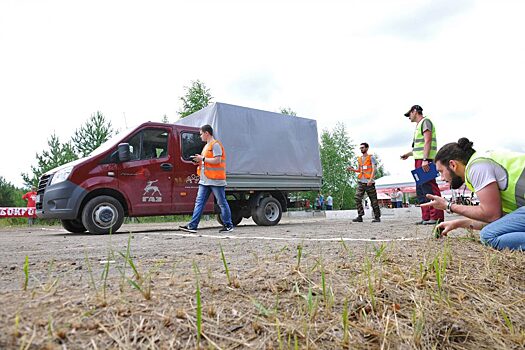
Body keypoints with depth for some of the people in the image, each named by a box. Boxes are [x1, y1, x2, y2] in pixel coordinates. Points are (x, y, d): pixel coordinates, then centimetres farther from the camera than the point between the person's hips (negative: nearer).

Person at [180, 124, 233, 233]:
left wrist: (202, 158, -13)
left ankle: (228, 226, 10)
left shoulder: (215, 145, -8)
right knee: (199, 202, 3)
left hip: (215, 180, -9)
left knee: (222, 203, 0)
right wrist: (200, 162, 9)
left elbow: (217, 160, -19)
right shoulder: (207, 146, 21)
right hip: (205, 180, 9)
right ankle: (192, 226, 3)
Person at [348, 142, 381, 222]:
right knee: (358, 198, -8)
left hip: (369, 182, -5)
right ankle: (360, 216, -6)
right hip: (361, 181, 5)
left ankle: (377, 217, 9)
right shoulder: (359, 159, 17)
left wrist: (370, 179, -19)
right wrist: (352, 169, 3)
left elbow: (374, 169, -7)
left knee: (373, 200, 0)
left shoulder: (371, 157, 1)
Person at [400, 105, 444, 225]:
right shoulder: (419, 125, 25)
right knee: (421, 190, 8)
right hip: (420, 161, 10)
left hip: (425, 161, -10)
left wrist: (425, 160, -23)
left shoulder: (425, 122, -3)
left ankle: (436, 216, -13)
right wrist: (409, 154, 32)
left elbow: (427, 141, -15)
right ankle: (426, 217, 10)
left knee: (429, 187, -13)